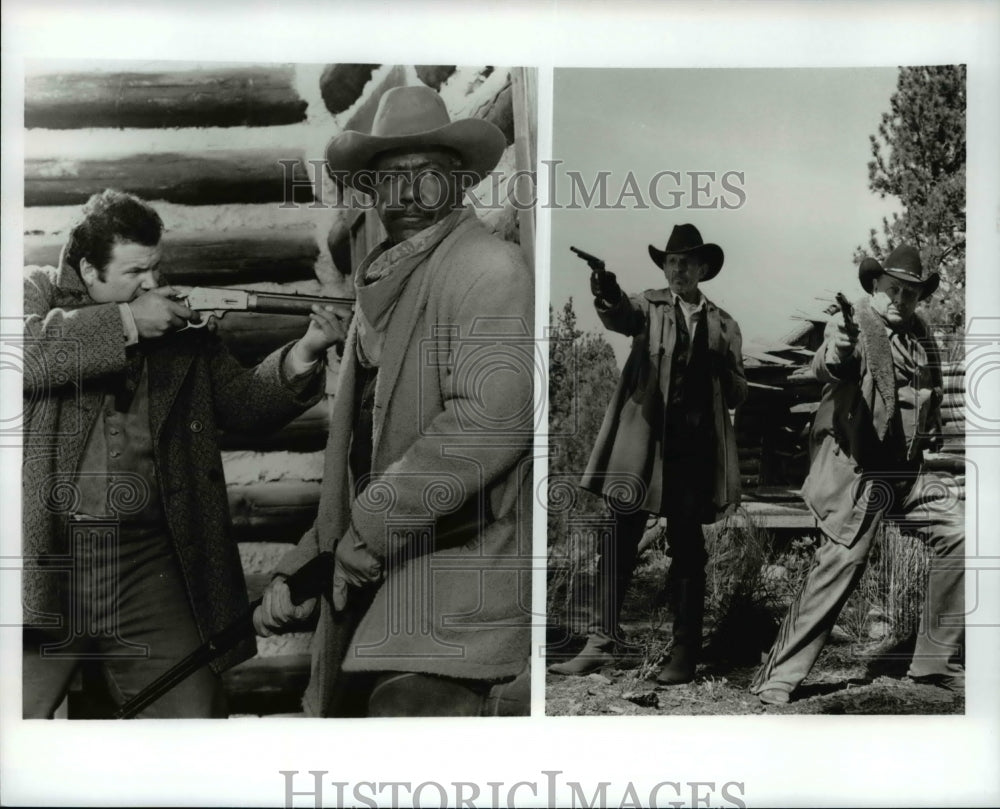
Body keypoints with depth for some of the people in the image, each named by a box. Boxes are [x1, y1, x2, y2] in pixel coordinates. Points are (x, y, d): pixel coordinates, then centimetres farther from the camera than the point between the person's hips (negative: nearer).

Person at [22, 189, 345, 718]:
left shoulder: (183, 328, 13)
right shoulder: (37, 293, 5)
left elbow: (241, 402, 10)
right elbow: (27, 354, -16)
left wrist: (303, 355, -7)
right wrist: (125, 323, -16)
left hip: (150, 560, 3)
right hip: (45, 552, -2)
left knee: (194, 710, 3)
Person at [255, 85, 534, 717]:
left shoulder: (489, 267, -8)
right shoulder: (380, 293, 20)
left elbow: (495, 417, -24)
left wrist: (372, 523, -18)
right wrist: (299, 569, 12)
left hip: (450, 604, -9)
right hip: (371, 587, 9)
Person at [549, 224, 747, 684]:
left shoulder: (723, 325, 14)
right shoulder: (649, 306, 9)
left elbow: (737, 396, 14)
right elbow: (620, 318, -15)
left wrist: (724, 370, -8)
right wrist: (608, 298, -38)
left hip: (695, 448, 1)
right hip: (645, 442, -1)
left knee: (687, 551, 5)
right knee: (618, 543, -3)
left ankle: (685, 653, 11)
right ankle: (601, 642, 2)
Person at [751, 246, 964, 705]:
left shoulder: (922, 337, 12)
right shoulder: (855, 325, -9)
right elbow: (824, 370, -30)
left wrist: (929, 435, 9)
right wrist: (834, 353, -52)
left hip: (908, 472, 7)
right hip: (860, 471, -7)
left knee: (955, 539, 1)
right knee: (838, 566, -9)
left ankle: (936, 659, 15)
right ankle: (780, 675, -1)